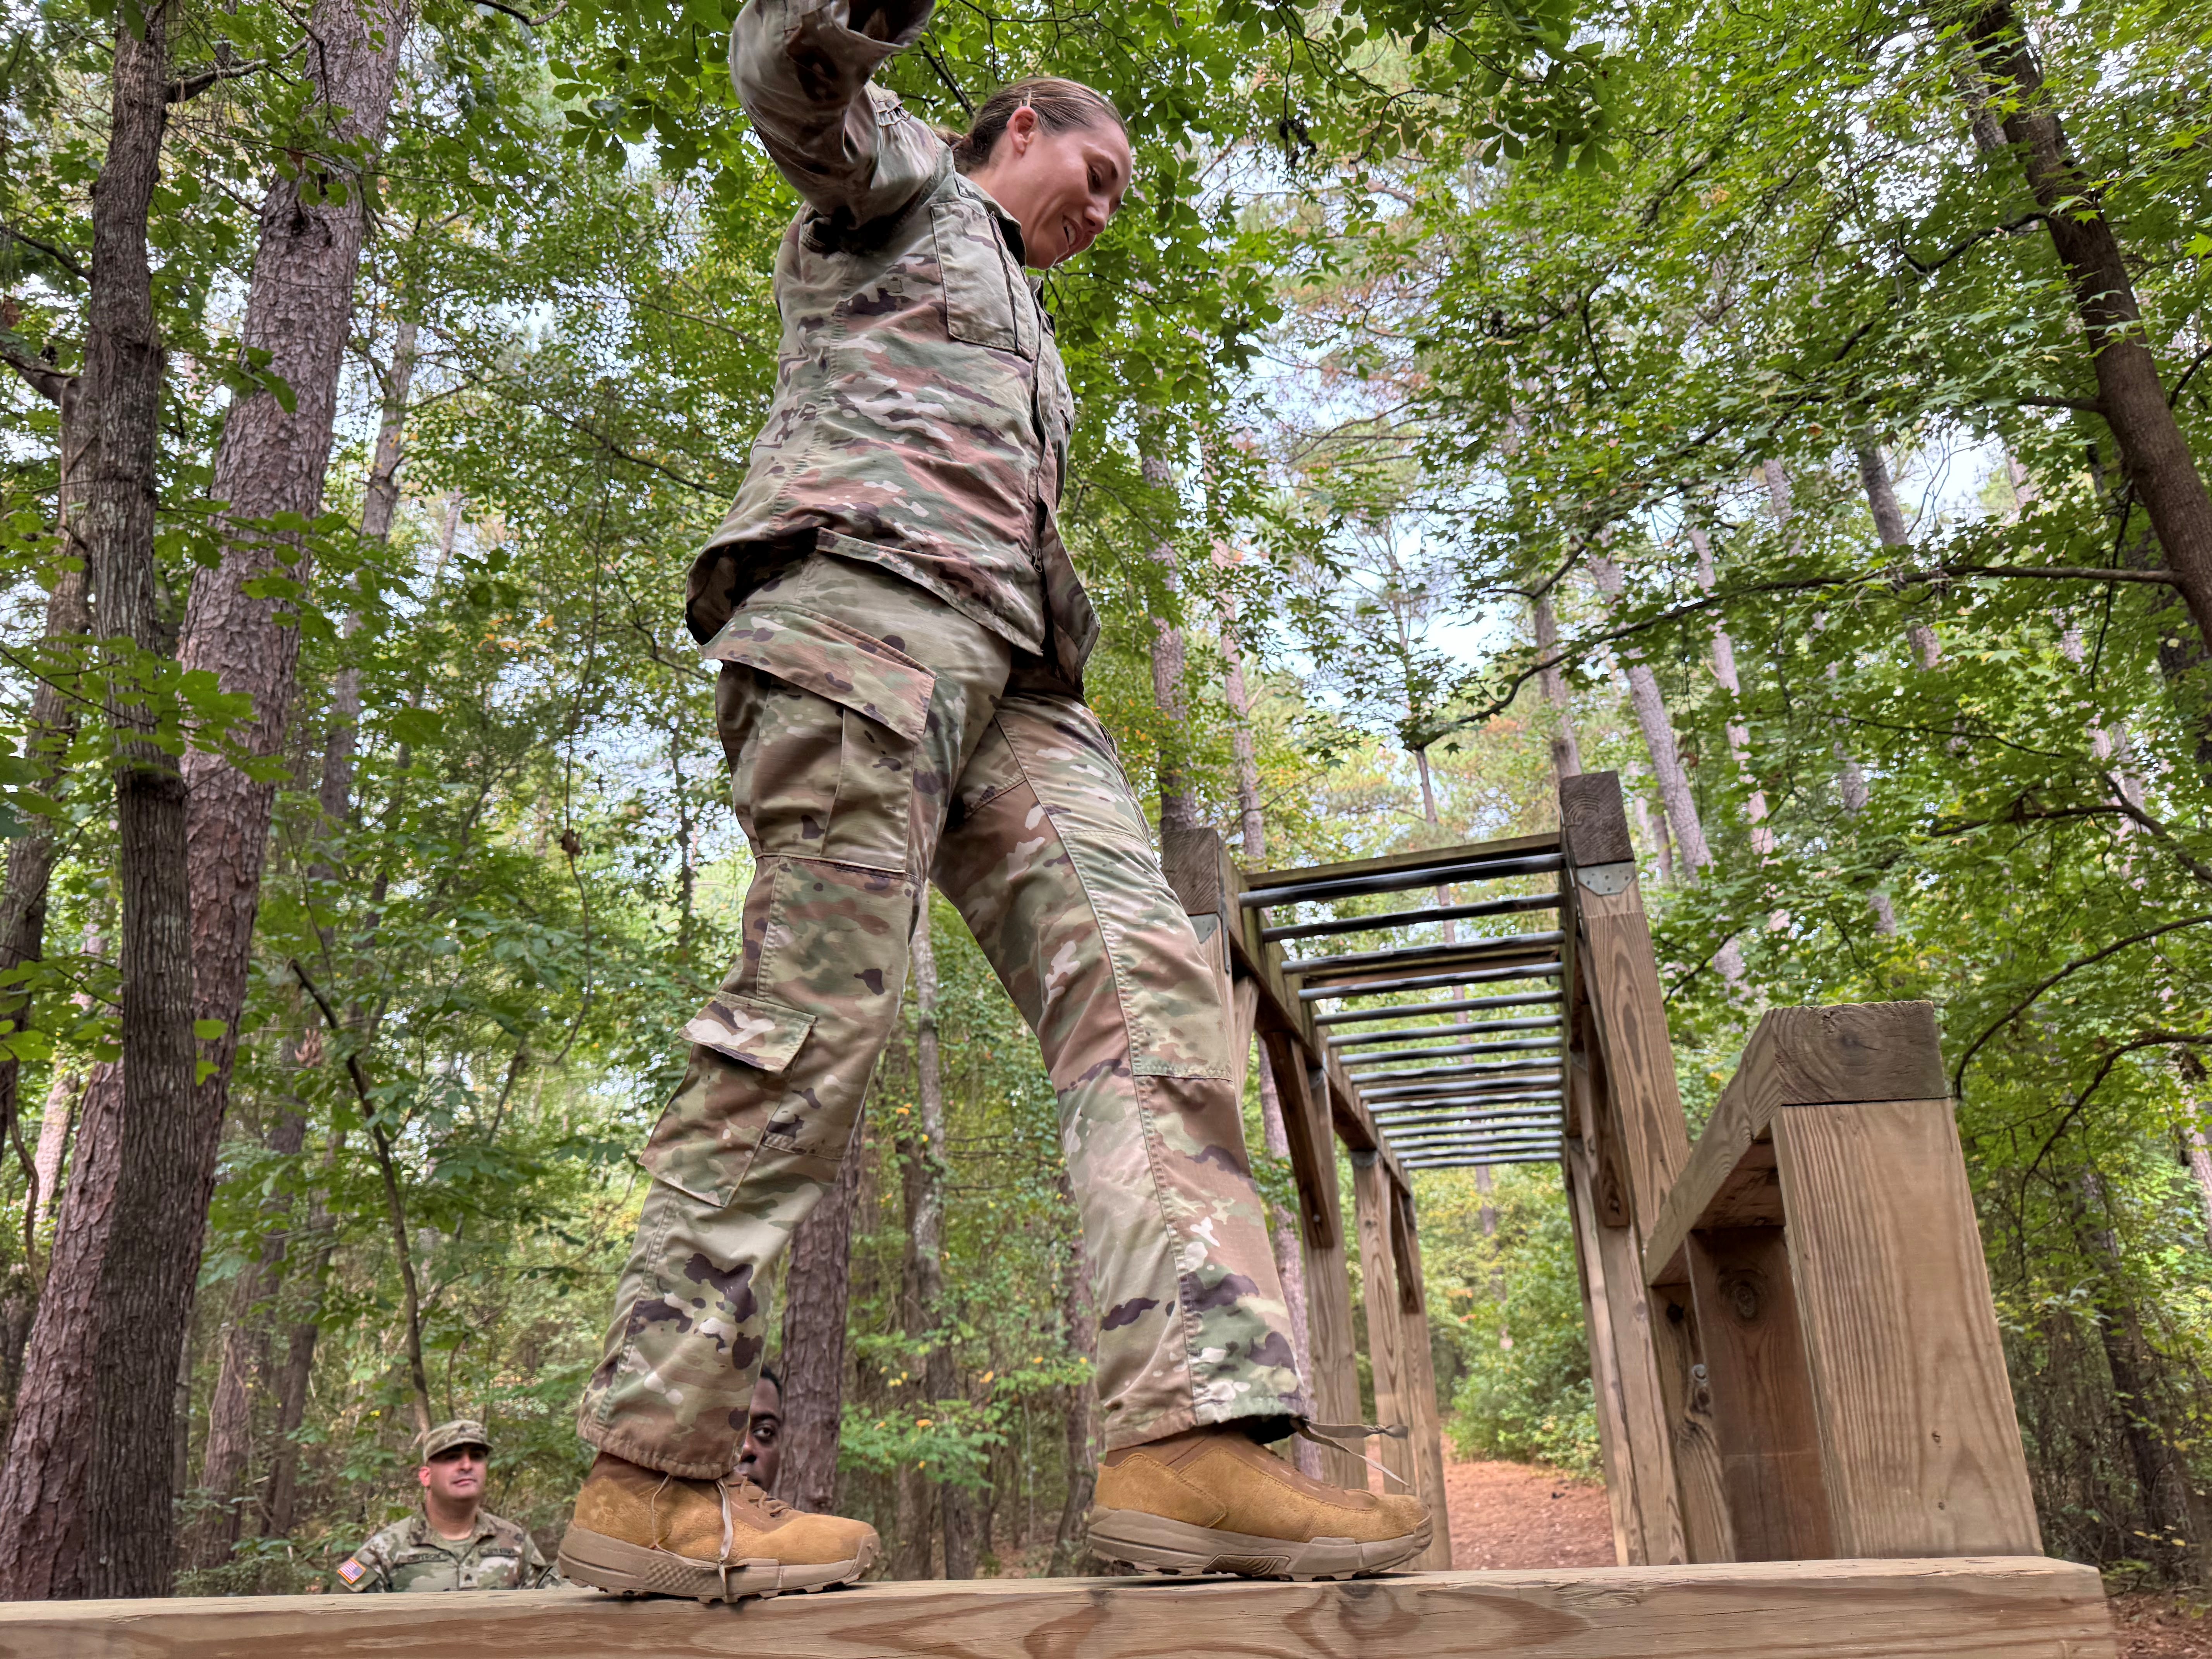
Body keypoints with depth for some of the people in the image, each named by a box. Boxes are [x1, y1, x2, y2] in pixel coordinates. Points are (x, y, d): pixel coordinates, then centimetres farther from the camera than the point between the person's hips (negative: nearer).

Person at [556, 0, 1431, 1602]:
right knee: (814, 1010, -18)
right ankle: (651, 1473, -13)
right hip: (861, 585, -7)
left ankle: (1196, 1435, -24)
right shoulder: (903, 179, 21)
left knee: (1142, 978, -13)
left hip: (1006, 669, 8)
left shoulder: (1027, 340, 42)